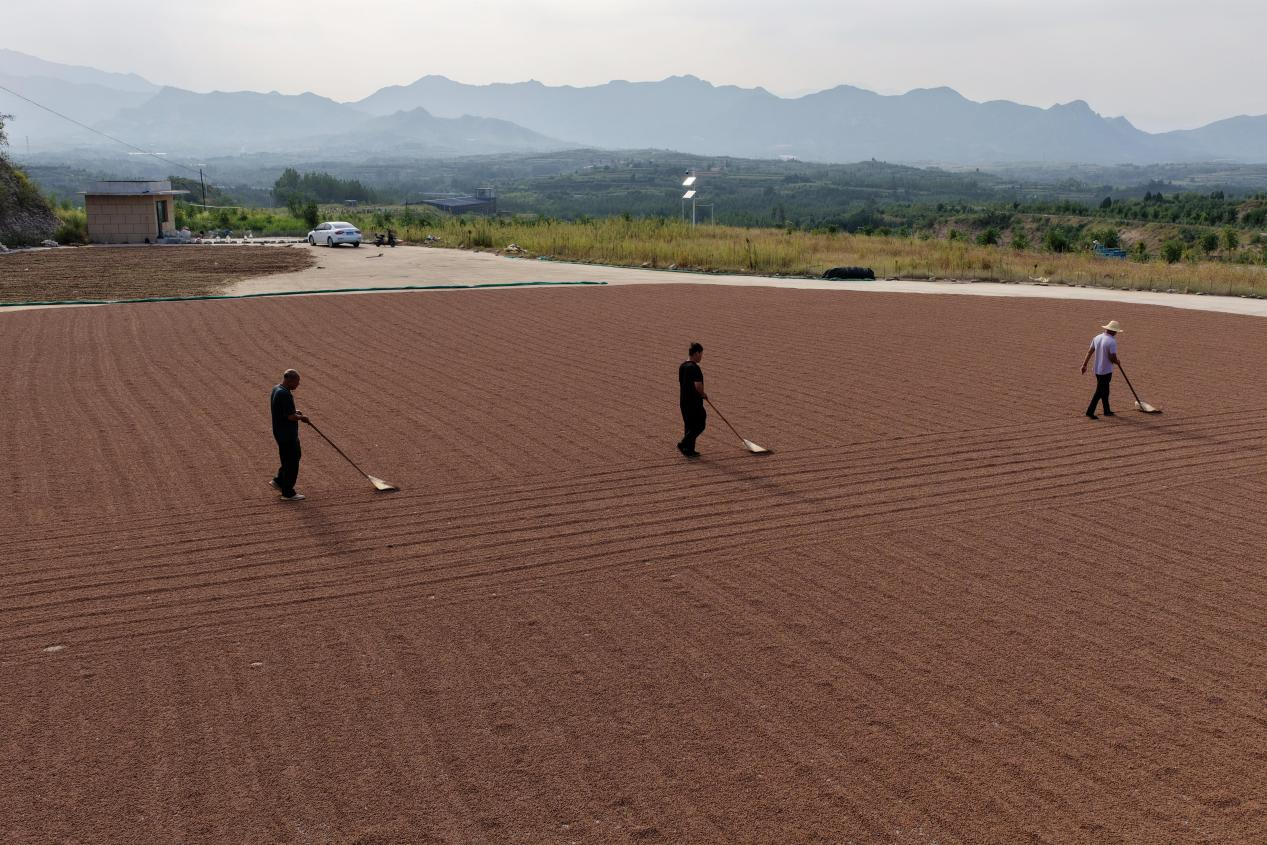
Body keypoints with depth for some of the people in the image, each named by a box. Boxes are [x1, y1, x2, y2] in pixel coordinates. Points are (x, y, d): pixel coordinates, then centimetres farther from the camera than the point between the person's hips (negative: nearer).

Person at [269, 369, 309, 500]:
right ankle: (288, 493, 10)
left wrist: (295, 412, 10)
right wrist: (302, 417, -7)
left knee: (296, 455, 23)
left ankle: (278, 481, 28)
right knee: (291, 462, 1)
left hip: (281, 431, 10)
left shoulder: (276, 389, 8)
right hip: (286, 434, -10)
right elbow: (290, 416, -26)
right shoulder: (285, 394, -25)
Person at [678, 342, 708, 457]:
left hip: (684, 400, 9)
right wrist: (703, 394, -5)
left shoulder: (682, 366, 9)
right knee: (700, 425, 1)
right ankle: (683, 444, -6)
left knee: (689, 426, 14)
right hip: (694, 402, -9)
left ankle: (689, 450, 17)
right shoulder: (694, 368, -19)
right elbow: (698, 386, -27)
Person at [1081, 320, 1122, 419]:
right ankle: (1090, 411, -3)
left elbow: (1090, 352, 7)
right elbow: (1112, 358, -22)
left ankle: (1107, 411, 28)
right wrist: (1117, 361, 1)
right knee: (1100, 392, -1)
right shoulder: (1112, 341, -20)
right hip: (1106, 371, -8)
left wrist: (1084, 364, 12)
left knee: (1104, 391, 18)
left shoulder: (1097, 338, 3)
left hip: (1097, 370, 8)